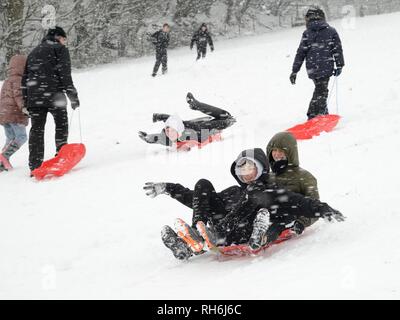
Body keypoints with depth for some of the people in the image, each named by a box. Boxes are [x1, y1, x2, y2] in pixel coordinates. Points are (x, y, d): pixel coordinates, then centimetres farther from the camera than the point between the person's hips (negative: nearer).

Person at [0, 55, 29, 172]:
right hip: (15, 114, -9)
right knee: (21, 137, -7)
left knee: (10, 139, 14)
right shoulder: (18, 80, -8)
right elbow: (18, 94, -23)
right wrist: (23, 107, -32)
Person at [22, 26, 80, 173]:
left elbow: (25, 78, 21)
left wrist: (26, 102, 20)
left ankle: (35, 165, 1)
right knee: (61, 125, 9)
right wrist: (73, 95, -5)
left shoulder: (33, 52, 25)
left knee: (36, 129, 5)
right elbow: (65, 74, -7)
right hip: (53, 94, -5)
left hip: (33, 97, 5)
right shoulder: (60, 49, 5)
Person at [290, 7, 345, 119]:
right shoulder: (331, 31, 3)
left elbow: (301, 53, 1)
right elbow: (338, 49, 1)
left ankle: (324, 113, 22)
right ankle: (313, 116, -8)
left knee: (320, 90, 19)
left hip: (312, 69, 2)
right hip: (326, 67, -2)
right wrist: (339, 65, 9)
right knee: (321, 92, 1)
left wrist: (295, 71, 4)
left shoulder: (307, 34, 3)